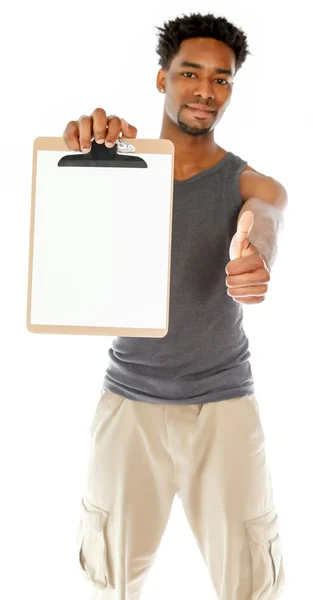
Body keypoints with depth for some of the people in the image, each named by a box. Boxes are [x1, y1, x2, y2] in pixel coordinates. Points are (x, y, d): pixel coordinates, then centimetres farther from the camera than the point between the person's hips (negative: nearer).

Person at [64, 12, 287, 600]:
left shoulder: (251, 183, -2)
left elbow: (264, 218, -24)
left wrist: (256, 257, -49)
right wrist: (83, 144, -41)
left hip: (224, 402, 0)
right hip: (129, 398, 1)